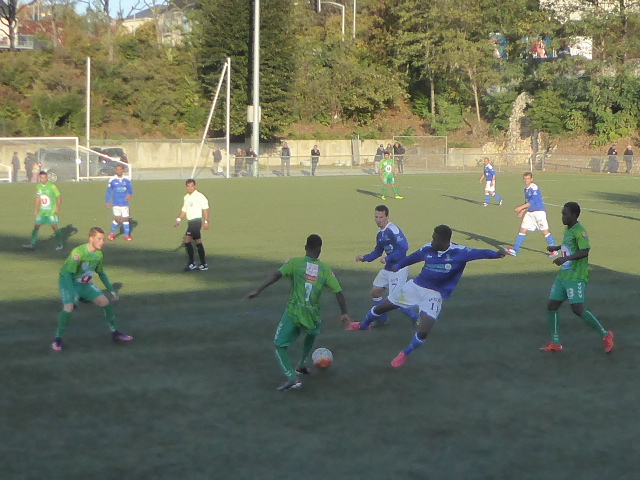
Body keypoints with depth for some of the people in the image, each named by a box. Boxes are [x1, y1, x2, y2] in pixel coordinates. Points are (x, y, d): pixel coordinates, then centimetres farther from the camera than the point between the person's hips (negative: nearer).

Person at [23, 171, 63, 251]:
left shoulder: (52, 187, -10)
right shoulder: (38, 187, 6)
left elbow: (59, 197, -5)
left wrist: (57, 208, -12)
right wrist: (36, 209, 16)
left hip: (51, 211, -5)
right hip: (42, 211, 5)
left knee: (54, 226, -2)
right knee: (36, 226, -2)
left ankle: (60, 245, 12)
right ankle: (32, 245, 1)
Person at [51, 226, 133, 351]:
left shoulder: (99, 254, -6)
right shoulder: (78, 252, -29)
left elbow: (101, 273, 12)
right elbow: (67, 274, -31)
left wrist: (111, 290, 11)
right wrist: (73, 294, -40)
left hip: (86, 283, 6)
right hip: (69, 282, -6)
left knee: (105, 302, -2)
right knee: (68, 307, -28)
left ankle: (115, 333, 16)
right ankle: (58, 339, -11)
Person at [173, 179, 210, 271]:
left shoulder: (199, 196, -9)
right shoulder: (186, 197, 17)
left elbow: (205, 209, -11)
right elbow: (184, 210, 22)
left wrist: (206, 222, -16)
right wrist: (178, 219, 9)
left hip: (196, 221, -8)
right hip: (191, 222, 8)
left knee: (187, 240, -14)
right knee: (198, 242, 9)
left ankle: (191, 263, -9)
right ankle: (204, 264, 13)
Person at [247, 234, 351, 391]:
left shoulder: (295, 262, 0)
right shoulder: (325, 269, 6)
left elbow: (277, 275, -15)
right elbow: (339, 292, 3)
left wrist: (258, 290, -19)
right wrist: (345, 313, 13)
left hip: (293, 312, -3)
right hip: (313, 314, 3)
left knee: (280, 346, 4)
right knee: (312, 334, 37)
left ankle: (292, 378, -16)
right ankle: (302, 366, 39)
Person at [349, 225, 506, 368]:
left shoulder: (459, 252, -20)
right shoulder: (428, 249, -7)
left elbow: (477, 253, -36)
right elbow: (412, 258, 12)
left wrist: (495, 254, -55)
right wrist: (397, 266, 29)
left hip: (434, 295, -4)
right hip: (415, 286, 4)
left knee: (423, 332, -18)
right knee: (380, 307, 14)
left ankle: (404, 354, 14)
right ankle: (363, 325, 47)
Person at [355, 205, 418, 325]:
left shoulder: (393, 230, -19)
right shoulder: (380, 233, 10)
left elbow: (404, 247, -28)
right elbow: (377, 252, 20)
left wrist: (387, 258, -27)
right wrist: (364, 258, 5)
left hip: (399, 269, -9)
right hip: (388, 268, 9)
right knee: (375, 292, 13)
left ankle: (417, 318, 11)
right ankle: (382, 319, 30)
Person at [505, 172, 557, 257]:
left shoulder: (534, 188, -16)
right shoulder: (526, 188, 12)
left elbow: (533, 201, -23)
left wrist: (521, 207, -23)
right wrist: (523, 211, 17)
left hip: (539, 211, -8)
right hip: (529, 212, 8)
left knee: (545, 231, -6)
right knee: (522, 229, 3)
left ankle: (554, 251, 5)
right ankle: (515, 250, 4)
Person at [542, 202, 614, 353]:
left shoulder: (579, 231, -15)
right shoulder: (567, 230, 14)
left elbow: (584, 251, -27)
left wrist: (566, 258, -35)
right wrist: (556, 248, 28)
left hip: (577, 277, -9)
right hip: (563, 276, 9)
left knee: (578, 309, -14)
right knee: (551, 306, 4)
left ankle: (606, 335, 1)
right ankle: (555, 343, 13)